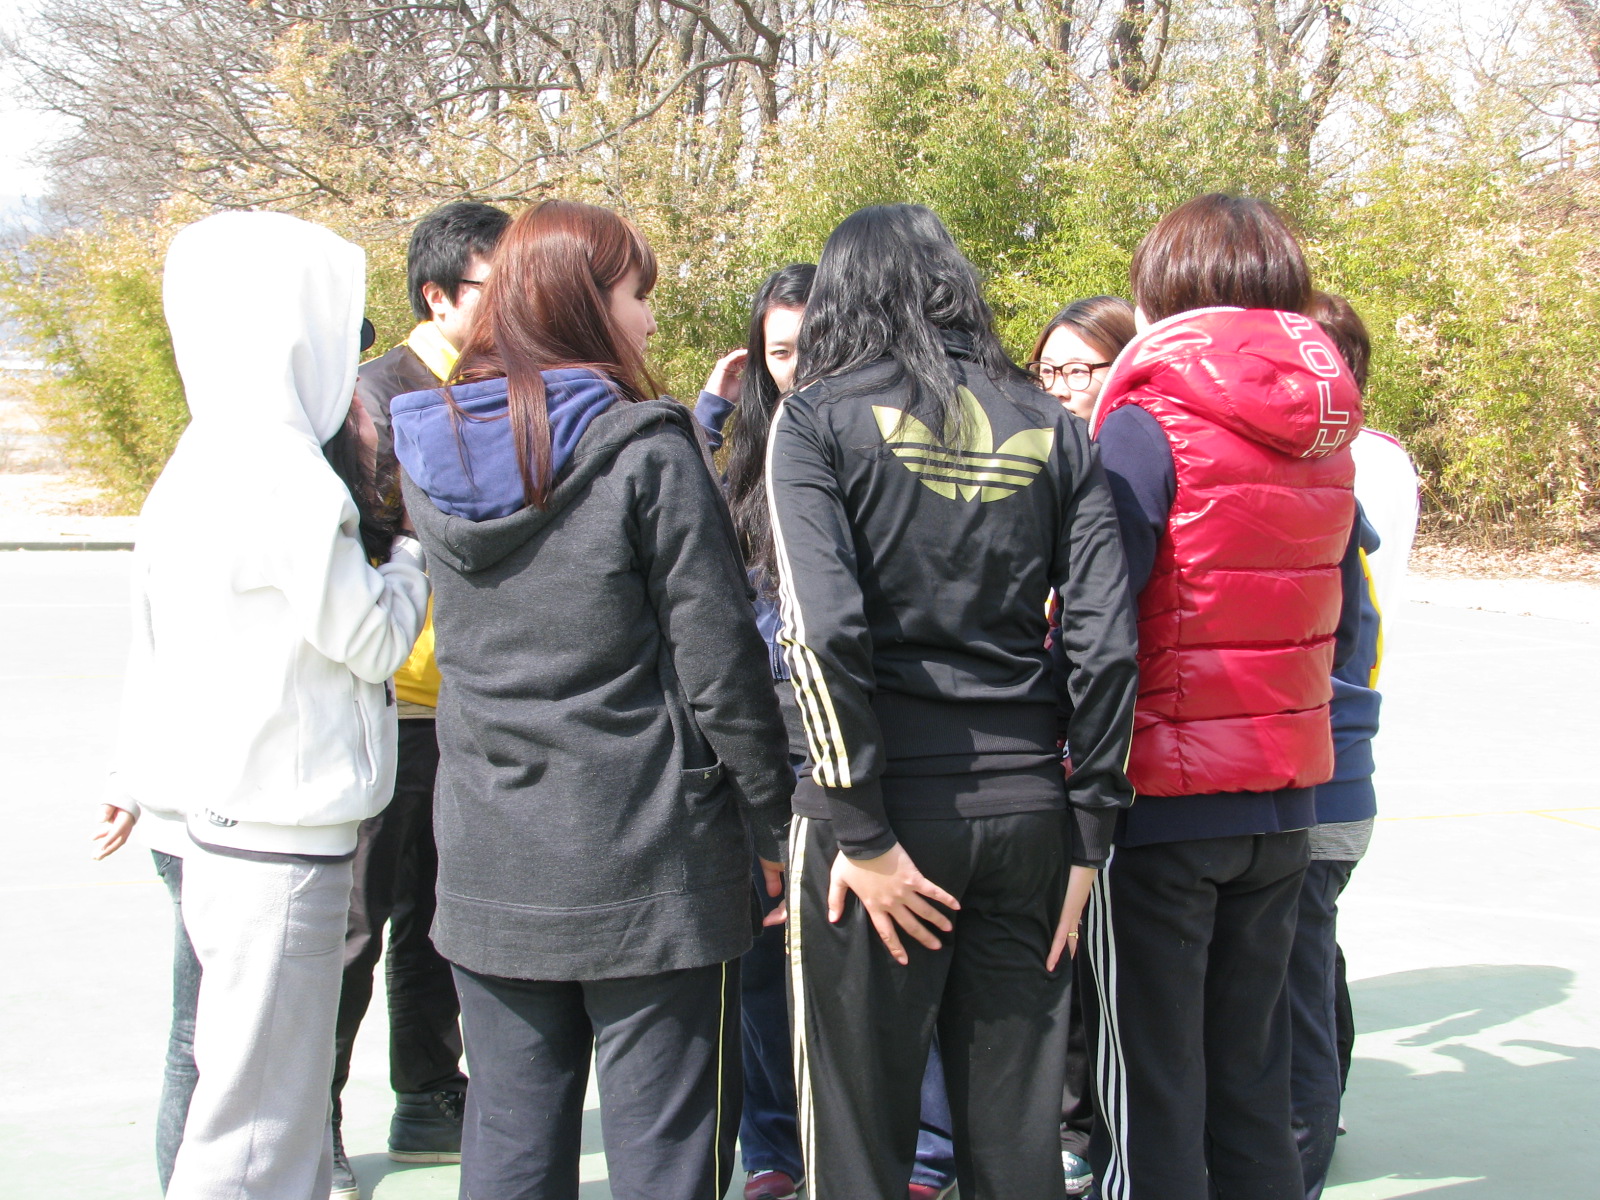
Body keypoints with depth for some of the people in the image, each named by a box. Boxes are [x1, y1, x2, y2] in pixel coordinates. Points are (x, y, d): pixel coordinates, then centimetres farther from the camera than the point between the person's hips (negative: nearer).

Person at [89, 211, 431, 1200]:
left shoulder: (199, 467, 11)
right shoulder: (285, 475, -18)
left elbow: (157, 639, 19)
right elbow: (376, 641, -12)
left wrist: (142, 776, 29)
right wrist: (413, 543, 5)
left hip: (219, 840, 10)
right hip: (282, 849, -10)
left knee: (284, 1115, 18)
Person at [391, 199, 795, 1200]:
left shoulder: (435, 452, 5)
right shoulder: (646, 451, -12)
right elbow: (718, 661, -12)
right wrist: (777, 826, -1)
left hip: (489, 870, 5)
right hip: (646, 870, -5)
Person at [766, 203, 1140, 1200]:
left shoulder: (818, 416, -2)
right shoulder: (1051, 429, 9)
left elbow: (823, 631, -14)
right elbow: (1108, 641, 1)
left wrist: (863, 833, -11)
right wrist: (1088, 833, 6)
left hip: (888, 814, -4)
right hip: (1024, 812, 4)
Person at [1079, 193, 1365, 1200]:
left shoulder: (1151, 422, -14)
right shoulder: (1327, 435, 5)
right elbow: (1337, 611, 13)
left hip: (1164, 793, -6)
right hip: (1288, 790, 6)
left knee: (1149, 1085, 3)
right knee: (1250, 1072, 17)